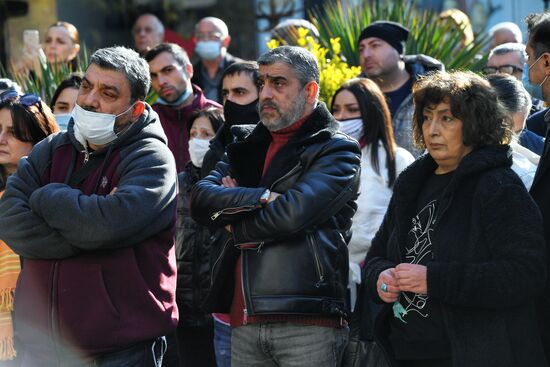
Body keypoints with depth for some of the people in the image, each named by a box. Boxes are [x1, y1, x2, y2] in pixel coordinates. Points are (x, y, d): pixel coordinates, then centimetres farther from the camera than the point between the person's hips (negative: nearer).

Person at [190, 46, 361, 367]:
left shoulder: (337, 152, 2)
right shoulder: (248, 145, 20)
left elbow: (295, 213, -14)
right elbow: (201, 199, 4)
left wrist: (235, 225, 2)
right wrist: (262, 198, -10)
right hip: (245, 322, 5)